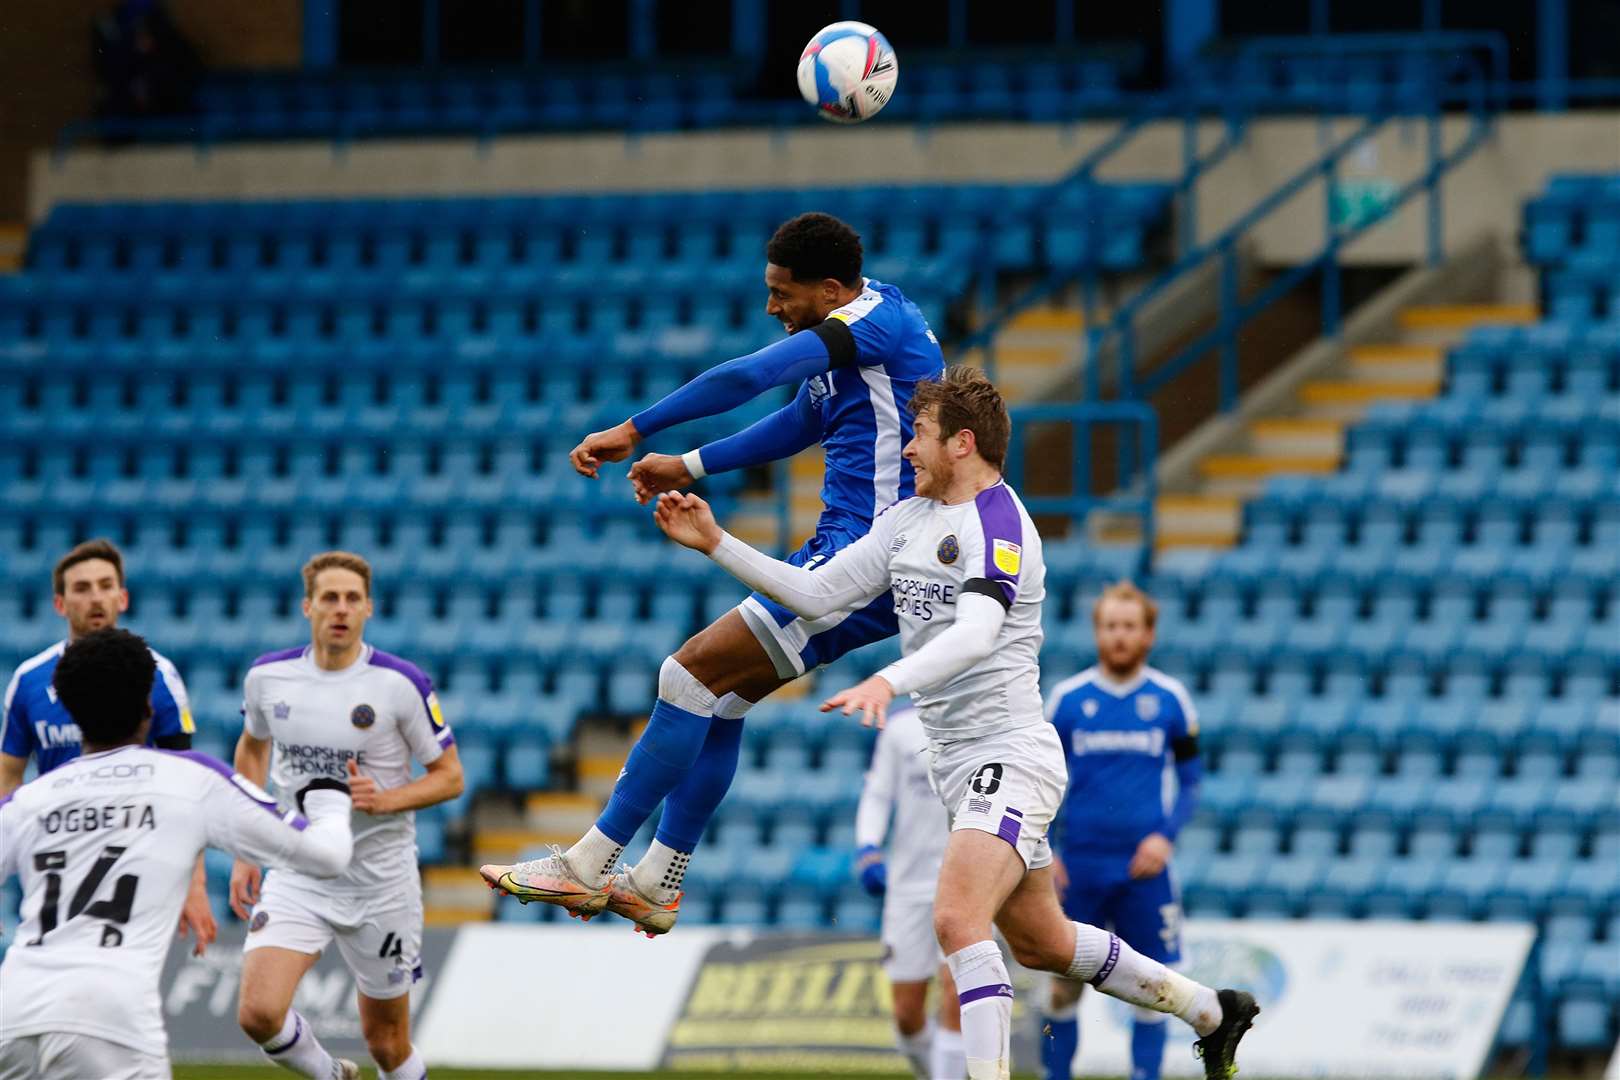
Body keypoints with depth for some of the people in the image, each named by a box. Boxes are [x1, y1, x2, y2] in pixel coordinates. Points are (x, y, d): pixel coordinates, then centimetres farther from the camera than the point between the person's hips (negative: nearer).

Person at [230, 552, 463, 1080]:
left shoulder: (401, 684, -12)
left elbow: (450, 776, -3)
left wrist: (386, 799, -23)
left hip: (380, 878, -2)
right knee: (258, 1013, -18)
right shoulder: (268, 676, -3)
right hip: (296, 873, 2)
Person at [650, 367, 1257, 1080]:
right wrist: (715, 543, 3)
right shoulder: (909, 518, 12)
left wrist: (888, 681, -46)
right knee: (1041, 943, 18)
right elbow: (815, 594, 11)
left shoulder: (997, 523, -16)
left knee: (957, 921, -27)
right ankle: (1212, 1013, 34)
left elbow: (976, 633, -32)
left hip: (1010, 753, -10)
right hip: (957, 761, 10)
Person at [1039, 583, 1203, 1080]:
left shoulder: (1171, 700, 2)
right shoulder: (1066, 698, 2)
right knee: (1064, 984, 0)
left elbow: (1190, 782, 9)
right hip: (1077, 866, 0)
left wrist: (1166, 836, -6)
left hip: (1142, 866, 0)